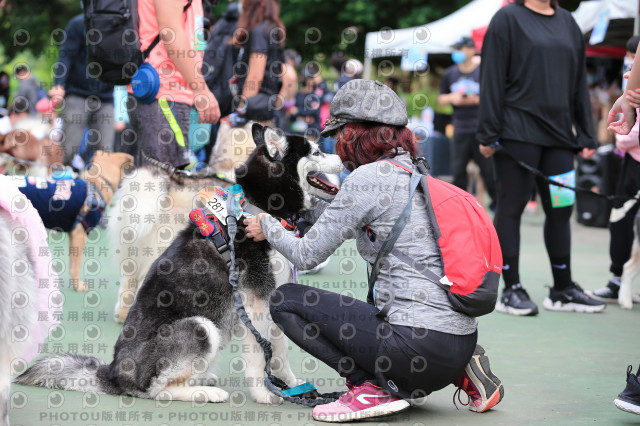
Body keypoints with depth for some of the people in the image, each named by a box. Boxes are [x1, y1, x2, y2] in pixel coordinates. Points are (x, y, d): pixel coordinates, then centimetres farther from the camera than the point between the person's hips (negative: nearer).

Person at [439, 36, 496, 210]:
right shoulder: (450, 74, 11)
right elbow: (441, 99, 19)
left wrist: (477, 100, -16)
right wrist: (451, 98, -2)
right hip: (460, 129, 4)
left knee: (488, 168, -3)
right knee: (458, 170, 5)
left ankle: (496, 202, 9)